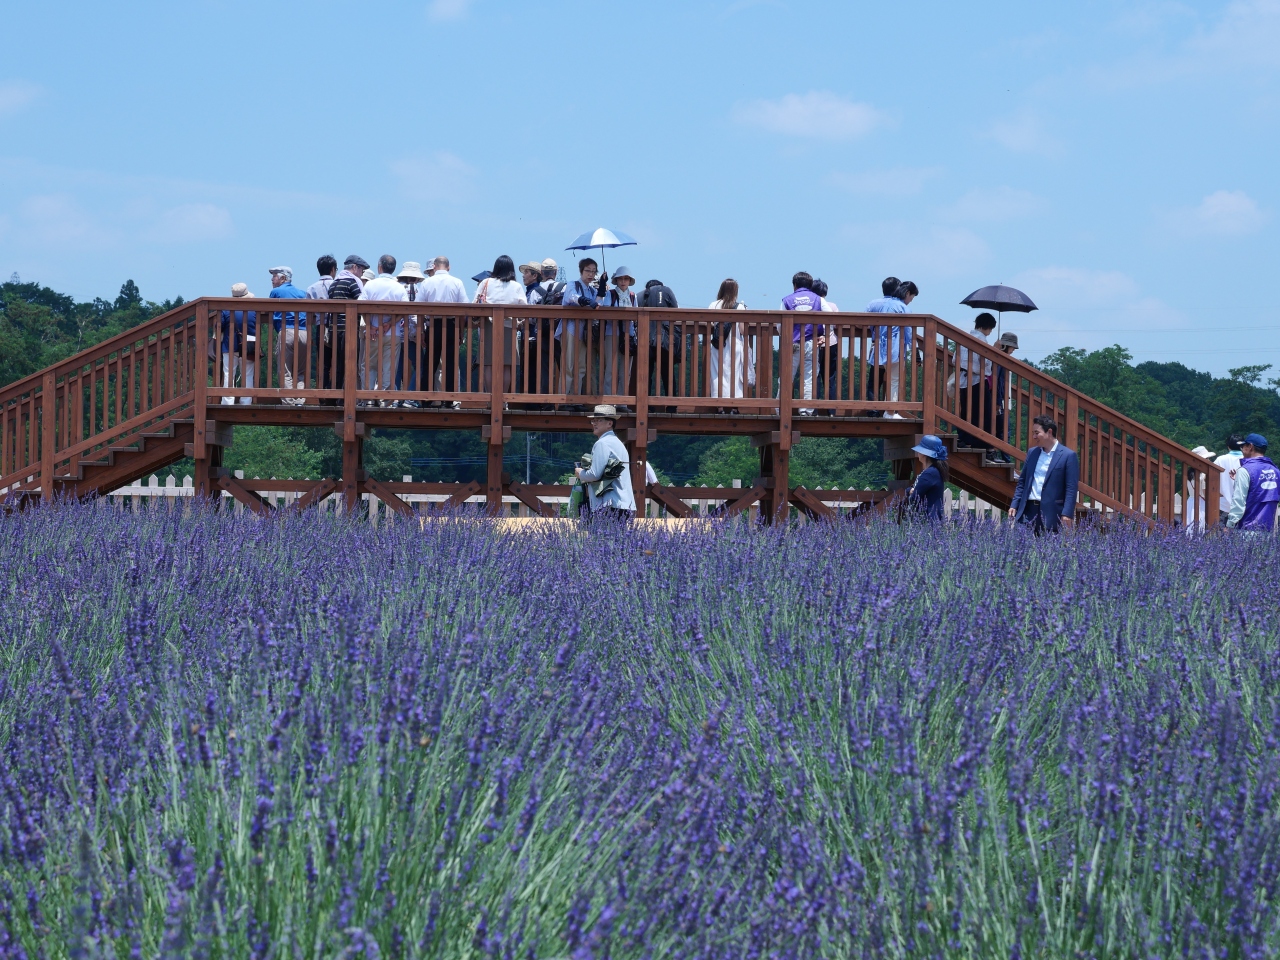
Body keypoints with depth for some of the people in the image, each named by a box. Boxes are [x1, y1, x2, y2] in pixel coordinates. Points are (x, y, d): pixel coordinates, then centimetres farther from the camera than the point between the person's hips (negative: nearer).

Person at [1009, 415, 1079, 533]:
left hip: (1051, 513, -5)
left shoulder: (1068, 455, -3)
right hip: (1028, 510, 5)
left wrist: (1067, 514, -16)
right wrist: (1014, 505, 10)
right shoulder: (1032, 452, 15)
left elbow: (1071, 488, -8)